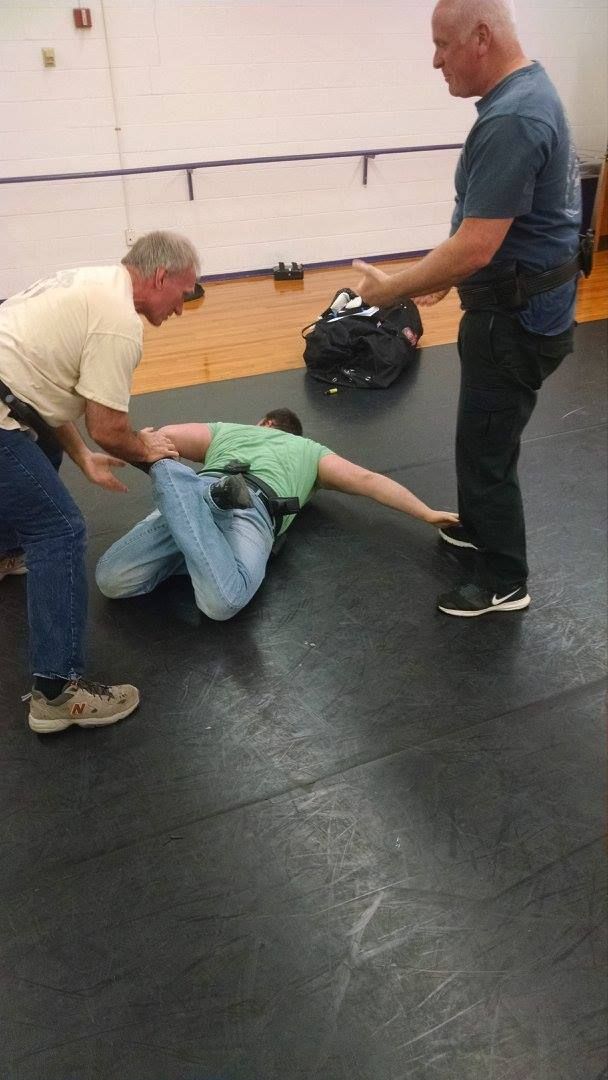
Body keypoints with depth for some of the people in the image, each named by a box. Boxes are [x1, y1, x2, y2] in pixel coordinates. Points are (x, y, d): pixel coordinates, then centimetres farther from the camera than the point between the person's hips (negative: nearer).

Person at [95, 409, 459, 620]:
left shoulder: (226, 430, 40)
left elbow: (166, 435, 22)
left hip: (201, 488, 2)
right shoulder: (310, 451, 37)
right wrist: (428, 514, 31)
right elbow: (369, 481, 30)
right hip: (254, 506, -2)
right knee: (222, 602, -27)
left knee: (111, 581, -10)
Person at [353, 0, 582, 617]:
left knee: (485, 447, 1)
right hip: (520, 299, 10)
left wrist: (394, 288, -15)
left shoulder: (510, 119, -25)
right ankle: (478, 527, 42)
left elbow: (475, 247, -27)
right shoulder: (526, 91, 9)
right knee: (485, 434, 23)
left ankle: (505, 582, 17)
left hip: (515, 313, -10)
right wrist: (445, 276, 19)